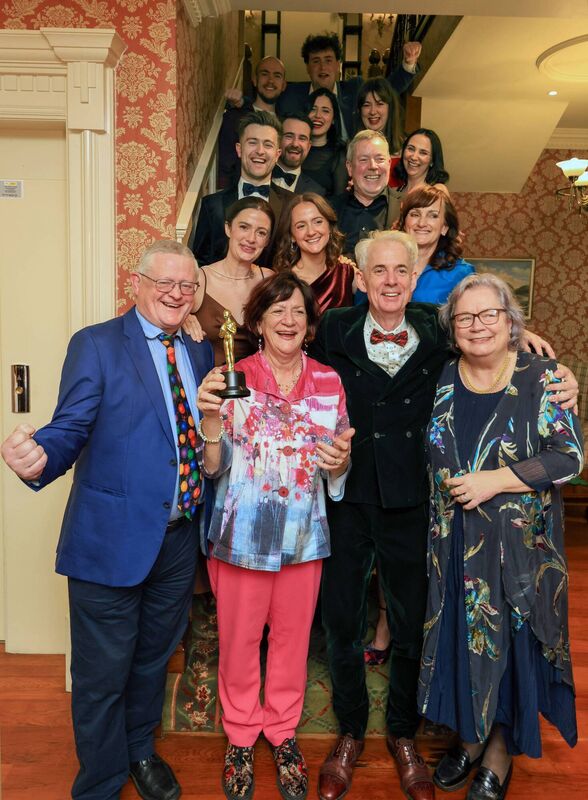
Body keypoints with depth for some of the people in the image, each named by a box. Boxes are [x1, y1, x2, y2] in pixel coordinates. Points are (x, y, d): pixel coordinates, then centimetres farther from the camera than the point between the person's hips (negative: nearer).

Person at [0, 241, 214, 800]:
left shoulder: (200, 354, 8)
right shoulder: (95, 345, -8)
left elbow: (207, 436, 10)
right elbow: (71, 429, -17)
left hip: (180, 539, 5)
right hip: (113, 539, -5)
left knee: (153, 658, 24)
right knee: (103, 672, 11)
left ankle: (141, 750, 49)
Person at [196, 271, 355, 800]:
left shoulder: (329, 383, 0)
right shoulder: (235, 378, -7)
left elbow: (338, 468, 8)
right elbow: (214, 467, -7)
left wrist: (340, 462, -16)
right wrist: (211, 416, -24)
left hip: (304, 534, 2)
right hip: (242, 533, -2)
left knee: (292, 637, 16)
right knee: (239, 638, 13)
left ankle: (283, 731, 41)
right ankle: (240, 736, 38)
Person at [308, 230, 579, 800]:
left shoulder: (438, 335, -2)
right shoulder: (334, 331, -4)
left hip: (411, 503, 1)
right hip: (345, 502, 0)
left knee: (412, 625, 15)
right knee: (341, 623, 14)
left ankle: (403, 733, 43)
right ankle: (350, 732, 41)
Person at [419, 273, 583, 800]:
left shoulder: (541, 379, -8)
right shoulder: (442, 382, 3)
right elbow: (428, 455, 13)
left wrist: (495, 480, -19)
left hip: (519, 544, -3)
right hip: (453, 543, 3)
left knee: (509, 642, 7)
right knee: (460, 638, 13)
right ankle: (470, 739, 36)